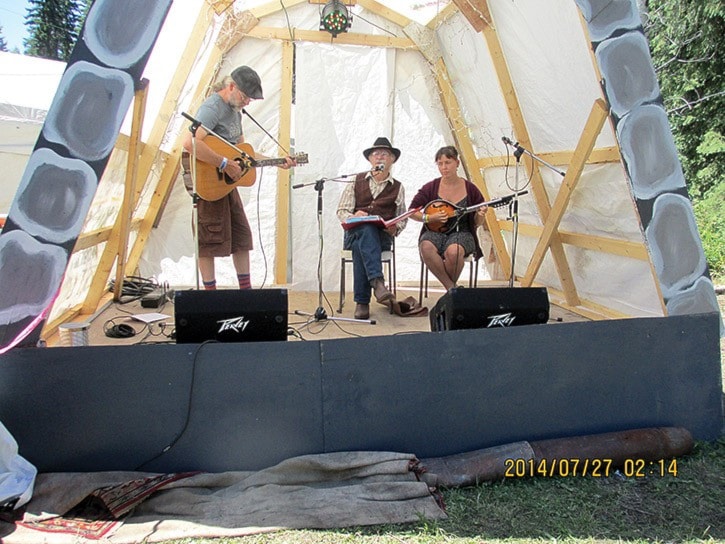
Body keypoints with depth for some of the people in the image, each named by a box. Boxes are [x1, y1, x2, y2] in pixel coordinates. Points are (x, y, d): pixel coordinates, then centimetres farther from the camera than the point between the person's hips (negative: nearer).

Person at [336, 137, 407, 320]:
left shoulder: (397, 188, 16)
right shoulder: (356, 181, 14)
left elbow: (402, 218, 16)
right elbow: (341, 211, 8)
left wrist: (395, 228, -9)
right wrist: (353, 217, -17)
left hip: (382, 237, 0)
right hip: (354, 233, 0)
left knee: (360, 247, -36)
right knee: (367, 229, -38)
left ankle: (362, 302, -35)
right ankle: (377, 282, -53)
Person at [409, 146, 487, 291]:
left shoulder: (470, 189, 2)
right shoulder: (430, 188, 3)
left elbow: (476, 224, 8)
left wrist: (480, 216, -14)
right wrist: (429, 218, -10)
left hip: (461, 233, -1)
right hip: (435, 232, 1)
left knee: (453, 251, -36)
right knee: (426, 248, -35)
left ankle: (451, 285, -6)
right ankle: (451, 288, -20)